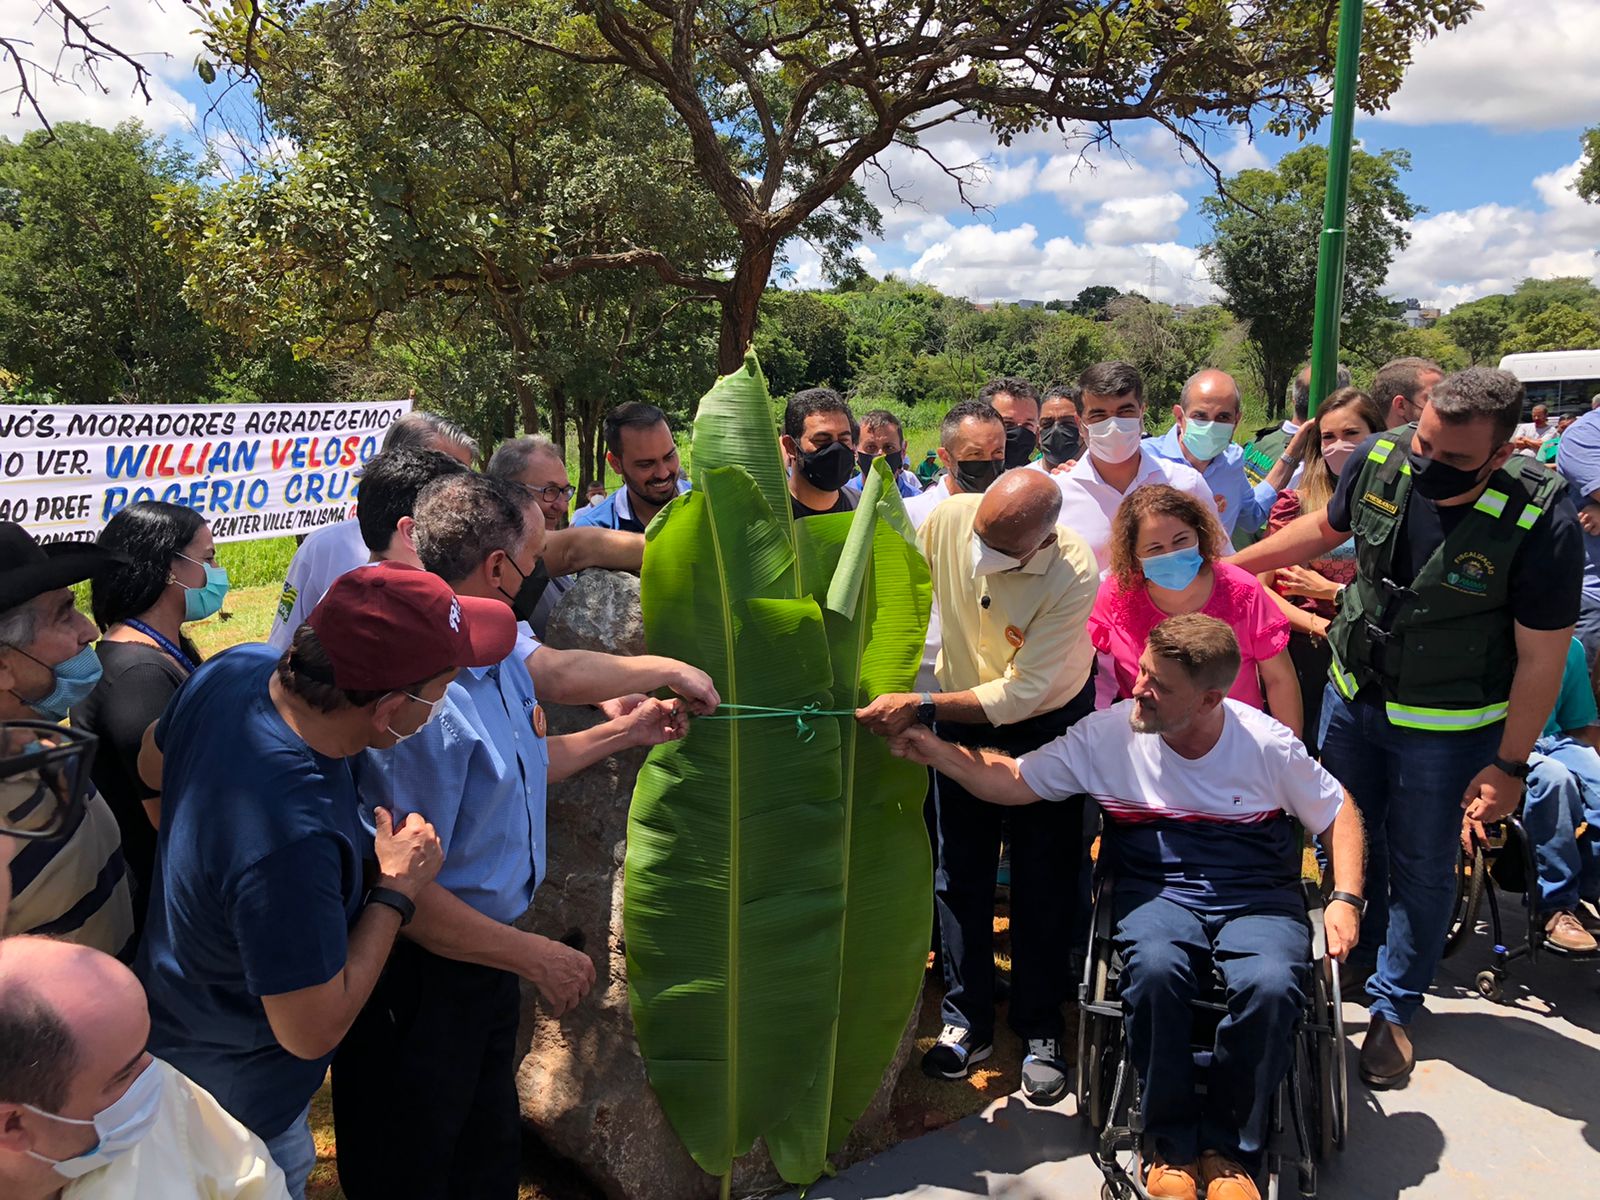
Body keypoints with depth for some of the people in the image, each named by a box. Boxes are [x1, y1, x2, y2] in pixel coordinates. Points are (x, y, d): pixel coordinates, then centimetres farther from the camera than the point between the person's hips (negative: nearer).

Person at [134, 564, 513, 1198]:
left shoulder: (239, 667, -19)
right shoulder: (292, 841, -44)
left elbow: (154, 764, 4)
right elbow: (311, 1031, -30)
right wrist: (397, 889, -23)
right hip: (237, 1095, -7)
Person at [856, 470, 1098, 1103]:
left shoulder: (1073, 576, -32)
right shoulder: (947, 519, -22)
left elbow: (1021, 693, -31)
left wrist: (918, 708, -35)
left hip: (1047, 720, -3)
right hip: (961, 711, 3)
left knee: (1043, 880, 3)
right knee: (959, 871, 6)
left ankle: (1040, 1029, 21)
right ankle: (967, 1021, 21)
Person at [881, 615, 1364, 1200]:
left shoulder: (1267, 742, -4)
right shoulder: (1108, 734, -3)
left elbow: (1337, 812, 9)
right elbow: (1015, 781, 1)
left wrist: (1346, 898, -4)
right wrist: (937, 752, -13)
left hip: (1256, 892, 0)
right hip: (1157, 887, 0)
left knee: (1271, 985, -33)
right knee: (1154, 970, -35)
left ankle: (1231, 1151, -7)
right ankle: (1176, 1145, -9)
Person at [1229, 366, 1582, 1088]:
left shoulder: (1539, 522, -26)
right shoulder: (1379, 459, -15)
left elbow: (1540, 657, -17)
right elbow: (1326, 528, 8)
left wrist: (1509, 764, -13)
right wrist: (1228, 564, 10)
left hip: (1447, 726, -4)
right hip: (1352, 693, 4)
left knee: (1420, 866, 11)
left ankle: (1392, 1007, 32)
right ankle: (1354, 956, 45)